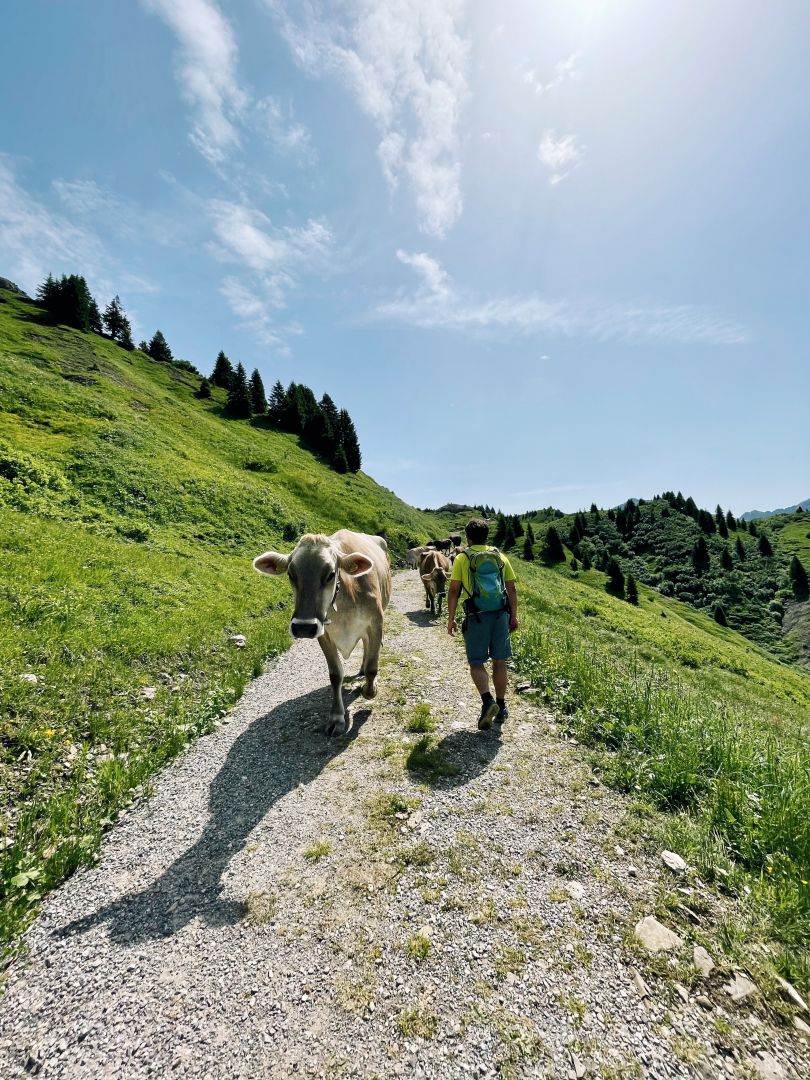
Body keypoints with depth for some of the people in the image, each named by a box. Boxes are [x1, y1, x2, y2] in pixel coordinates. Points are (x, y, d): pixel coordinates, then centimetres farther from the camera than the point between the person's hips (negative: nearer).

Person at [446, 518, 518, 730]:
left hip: (476, 617, -3)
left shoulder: (463, 558, -2)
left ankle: (488, 701, -12)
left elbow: (454, 590, -5)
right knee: (499, 661, 14)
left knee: (476, 663, 7)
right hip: (501, 615, 3)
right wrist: (513, 616, 16)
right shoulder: (500, 556, 8)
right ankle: (501, 707, 23)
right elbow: (512, 588, 8)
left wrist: (451, 618, 1)